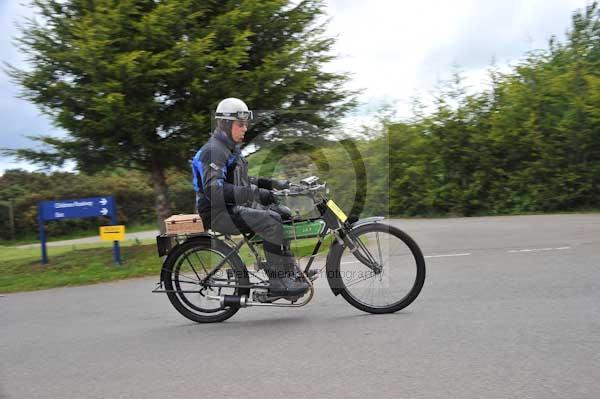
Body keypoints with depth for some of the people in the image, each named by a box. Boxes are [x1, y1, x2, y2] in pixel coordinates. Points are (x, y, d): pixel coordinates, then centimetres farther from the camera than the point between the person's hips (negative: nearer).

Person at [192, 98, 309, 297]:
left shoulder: (232, 148, 17)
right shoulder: (213, 150, -16)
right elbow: (214, 189, -30)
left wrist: (270, 183, 12)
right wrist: (255, 193, -35)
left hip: (236, 206, 10)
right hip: (219, 212, -10)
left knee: (285, 215, 1)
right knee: (271, 223, -27)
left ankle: (290, 272, 6)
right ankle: (279, 283, -21)